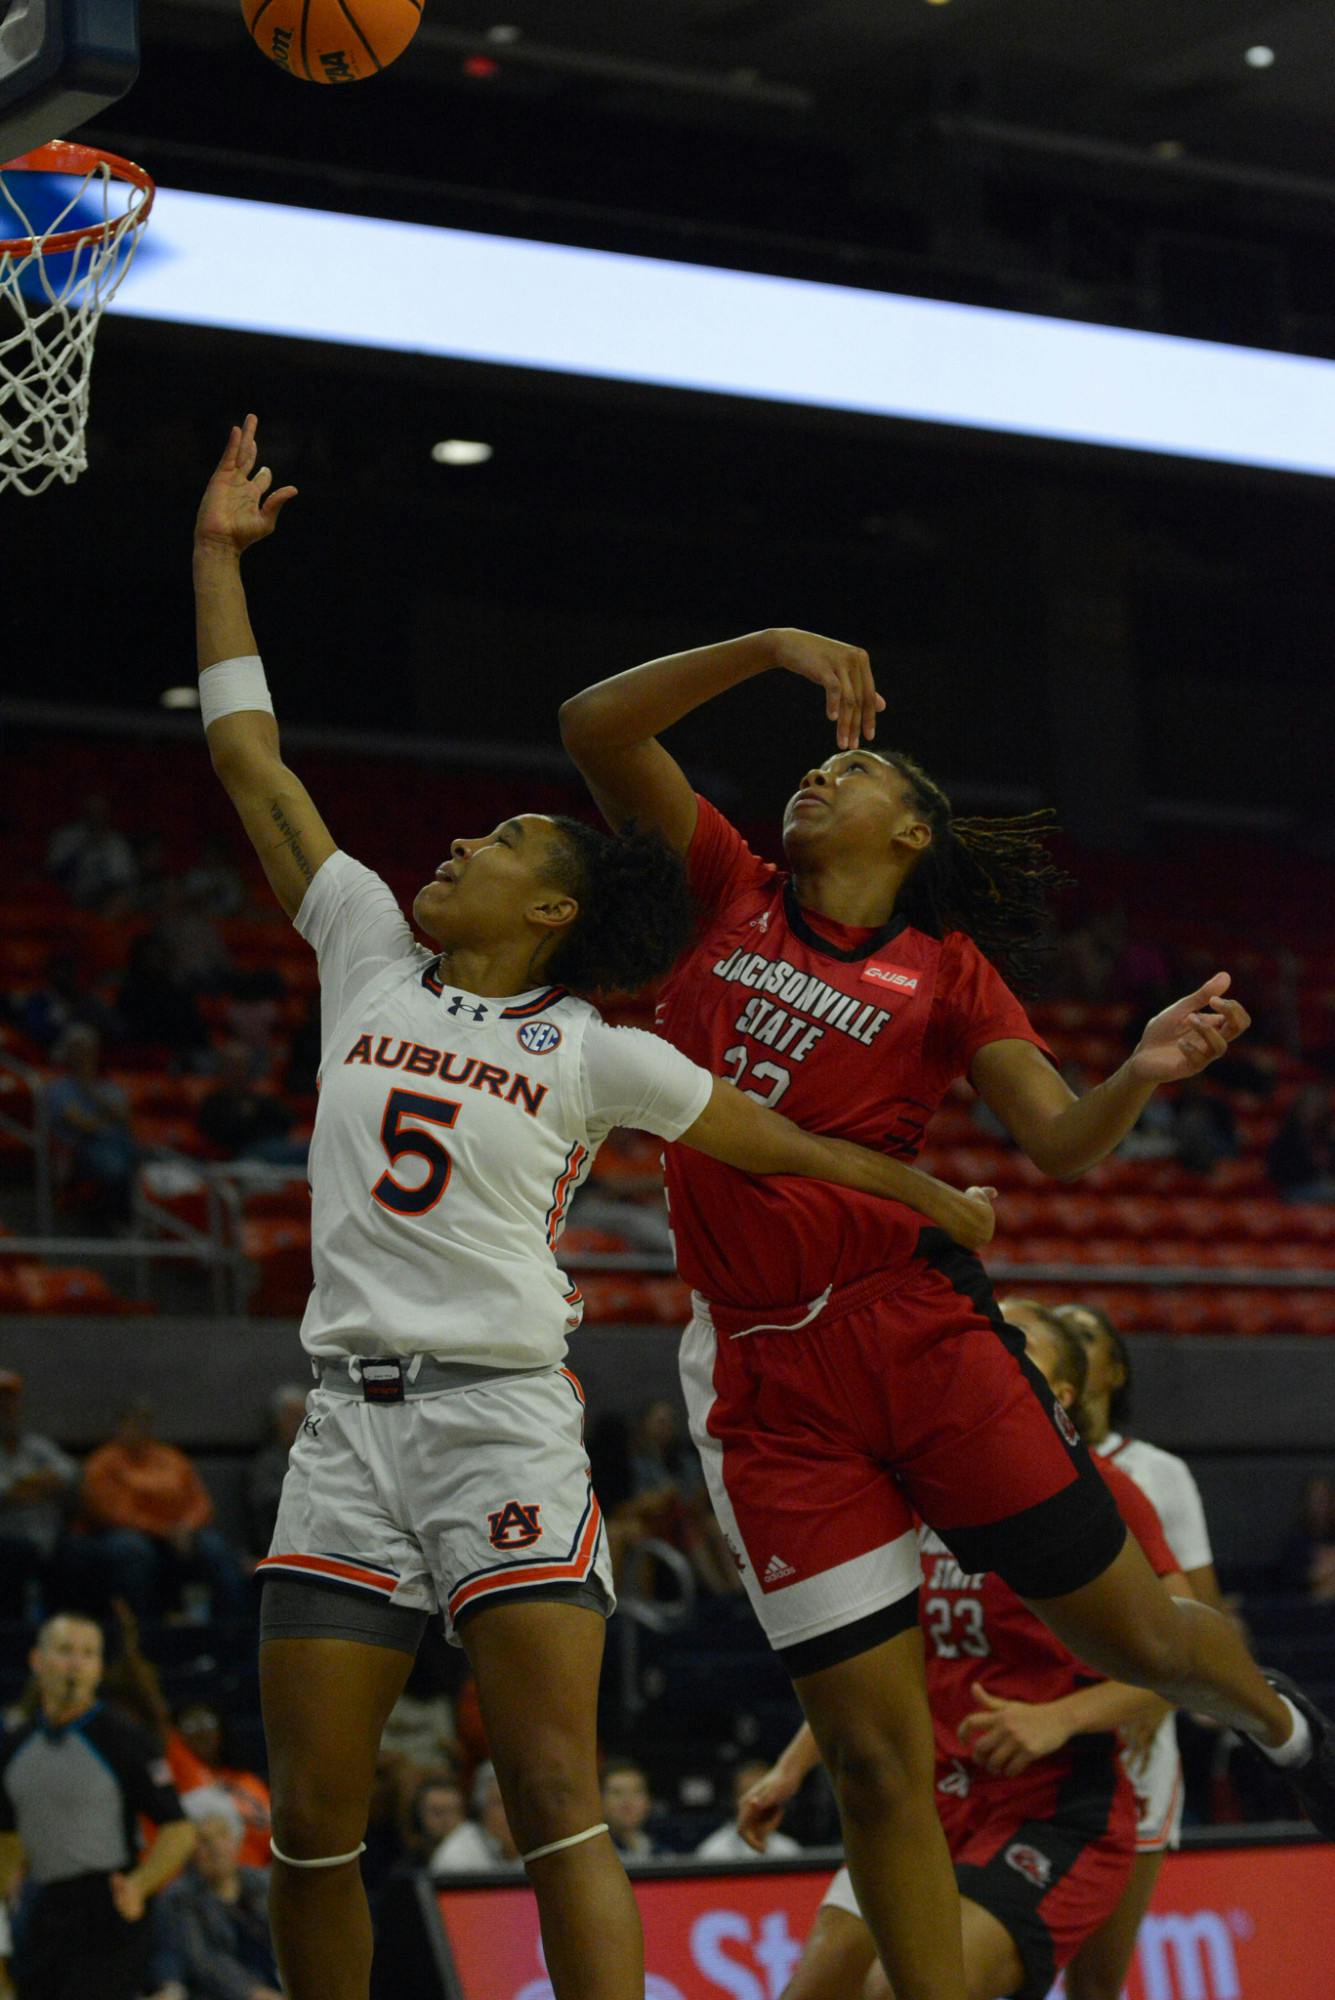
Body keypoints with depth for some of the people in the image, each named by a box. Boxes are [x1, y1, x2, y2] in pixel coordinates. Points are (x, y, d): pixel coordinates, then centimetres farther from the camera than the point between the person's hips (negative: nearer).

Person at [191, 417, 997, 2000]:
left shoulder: (593, 1052, 3)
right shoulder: (367, 955, 11)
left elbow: (778, 1141, 15)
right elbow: (248, 758, 13)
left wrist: (931, 1193, 21)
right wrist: (219, 556, 14)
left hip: (503, 1424, -3)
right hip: (348, 1421, 3)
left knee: (558, 1806, -13)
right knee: (309, 1827, 0)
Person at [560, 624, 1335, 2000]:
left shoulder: (946, 969, 9)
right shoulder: (732, 891, 13)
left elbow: (1060, 1143, -3)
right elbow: (595, 726, 5)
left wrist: (1146, 1073, -23)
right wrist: (768, 647, -1)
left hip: (915, 1325, -1)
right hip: (763, 1369, 1)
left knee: (1134, 1638, 6)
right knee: (875, 1756, -2)